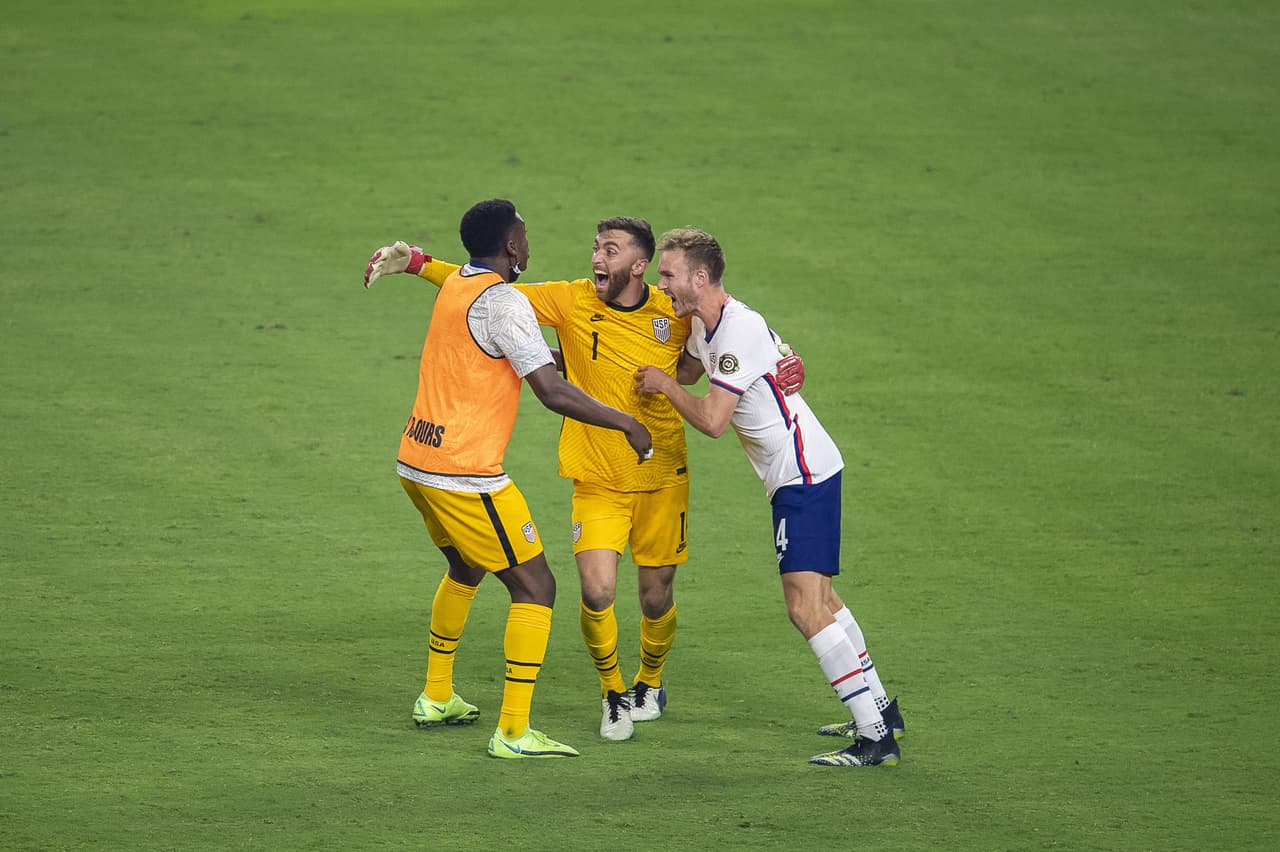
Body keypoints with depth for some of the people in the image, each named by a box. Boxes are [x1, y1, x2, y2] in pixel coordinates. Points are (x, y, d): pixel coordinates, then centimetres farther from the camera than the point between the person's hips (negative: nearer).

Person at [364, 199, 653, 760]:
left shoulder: (454, 286, 10)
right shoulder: (503, 302, -16)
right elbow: (553, 393, -21)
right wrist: (628, 425, -13)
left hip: (415, 461, 9)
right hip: (465, 474, -9)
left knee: (465, 570, 31)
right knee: (534, 587, -2)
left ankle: (436, 697, 40)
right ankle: (513, 732, -7)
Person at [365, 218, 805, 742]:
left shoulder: (675, 315, -6)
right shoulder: (572, 302, -8)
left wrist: (781, 367, -10)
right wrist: (415, 263, -14)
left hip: (662, 479, 1)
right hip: (597, 479, -1)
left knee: (656, 597, 9)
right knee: (597, 591, -16)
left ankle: (650, 683, 41)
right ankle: (613, 694, 10)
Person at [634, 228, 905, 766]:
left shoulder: (741, 329, -20)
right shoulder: (703, 324, 10)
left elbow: (712, 420, -22)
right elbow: (687, 369, 33)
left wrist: (664, 385, -7)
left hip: (805, 474, -11)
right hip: (799, 474, 11)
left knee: (806, 606, -15)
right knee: (819, 598, 19)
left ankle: (876, 740, -16)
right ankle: (880, 709, 31)